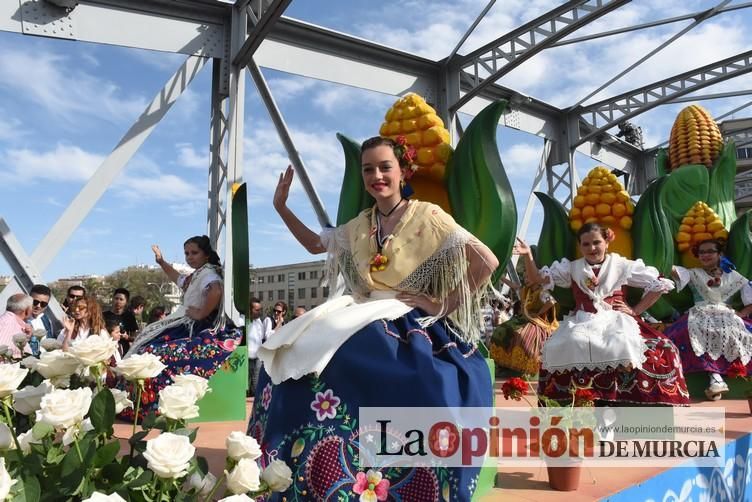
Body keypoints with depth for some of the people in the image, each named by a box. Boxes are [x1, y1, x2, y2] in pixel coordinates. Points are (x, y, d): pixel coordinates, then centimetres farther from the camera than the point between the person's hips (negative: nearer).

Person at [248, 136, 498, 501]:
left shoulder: (427, 215, -6)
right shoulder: (358, 226, 13)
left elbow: (487, 262, -12)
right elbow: (314, 244, 27)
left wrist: (444, 307, -13)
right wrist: (281, 207, 19)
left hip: (411, 323, -6)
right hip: (364, 316, 7)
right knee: (296, 354, -12)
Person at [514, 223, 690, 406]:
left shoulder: (622, 265, 10)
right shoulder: (572, 268, 16)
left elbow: (660, 285, 11)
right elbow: (539, 278, 9)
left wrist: (635, 310, 4)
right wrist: (528, 255, -7)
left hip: (615, 319, -1)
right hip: (583, 321, 1)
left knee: (623, 346, -38)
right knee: (571, 345, -35)